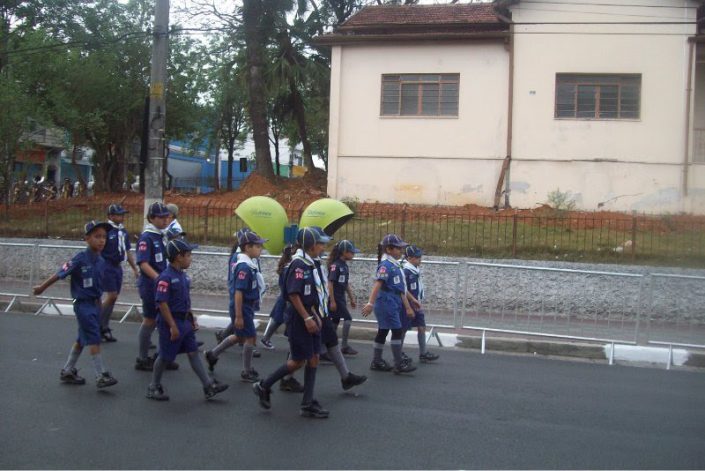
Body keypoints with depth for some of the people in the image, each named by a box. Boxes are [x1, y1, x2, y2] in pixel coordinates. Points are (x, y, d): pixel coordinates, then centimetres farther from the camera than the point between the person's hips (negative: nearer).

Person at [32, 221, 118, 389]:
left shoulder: (101, 261, 3)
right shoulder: (80, 259, -17)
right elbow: (60, 274, -10)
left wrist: (99, 302, 16)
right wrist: (42, 288, -3)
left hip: (95, 304, 7)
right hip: (83, 304, -7)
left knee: (83, 339, 16)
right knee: (94, 338, -10)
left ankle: (67, 371, 31)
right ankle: (101, 376, -8)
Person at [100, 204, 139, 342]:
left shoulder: (123, 232, 11)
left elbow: (127, 252, 19)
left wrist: (135, 269, 18)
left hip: (118, 267, 7)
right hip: (107, 266, -7)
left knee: (113, 297, 8)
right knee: (111, 296, -11)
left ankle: (104, 328, 17)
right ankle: (100, 326, 2)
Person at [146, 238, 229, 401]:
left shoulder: (183, 276, 8)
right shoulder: (166, 277, -19)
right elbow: (162, 303, -22)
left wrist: (192, 319, 16)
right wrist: (172, 326, -22)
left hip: (185, 321, 8)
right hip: (171, 322, -8)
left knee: (193, 352, 8)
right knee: (165, 357, 4)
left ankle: (209, 386, 8)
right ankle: (154, 388, 21)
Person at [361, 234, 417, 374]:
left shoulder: (395, 265, 14)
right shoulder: (386, 265, -14)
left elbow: (401, 289, 19)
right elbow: (377, 284, -25)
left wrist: (407, 307, 22)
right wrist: (371, 303, -34)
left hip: (392, 304, 9)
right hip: (387, 304, -9)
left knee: (383, 332, 12)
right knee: (397, 331, -6)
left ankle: (377, 362, 19)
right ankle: (399, 364, -2)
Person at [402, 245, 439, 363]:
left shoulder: (416, 270, 7)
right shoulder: (405, 271, -18)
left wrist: (418, 302, 15)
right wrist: (414, 301, -16)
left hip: (416, 304, 8)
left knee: (421, 327, 6)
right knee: (403, 329, 4)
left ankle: (423, 353, 12)